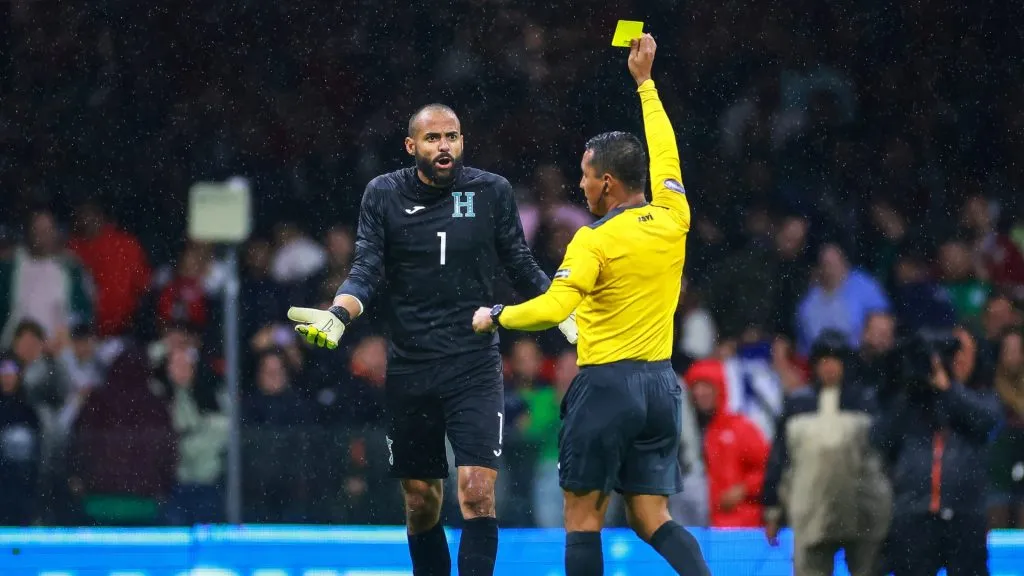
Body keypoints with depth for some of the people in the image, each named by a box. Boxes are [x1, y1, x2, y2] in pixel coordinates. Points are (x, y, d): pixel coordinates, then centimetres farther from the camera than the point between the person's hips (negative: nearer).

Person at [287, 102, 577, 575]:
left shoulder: (492, 192, 1)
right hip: (410, 369, 1)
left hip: (475, 364, -1)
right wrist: (337, 315, -21)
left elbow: (521, 267, 10)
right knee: (421, 501, 8)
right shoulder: (383, 194, 1)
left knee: (477, 491, -16)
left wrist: (566, 315, -1)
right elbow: (366, 271, -3)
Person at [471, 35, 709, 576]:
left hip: (607, 384, -6)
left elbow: (553, 308, -21)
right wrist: (645, 82, 31)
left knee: (583, 516, 3)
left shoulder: (594, 241, -12)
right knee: (652, 520, 7)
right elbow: (664, 152, 21)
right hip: (661, 384, 6)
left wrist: (495, 316, -4)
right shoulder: (672, 219, 5)